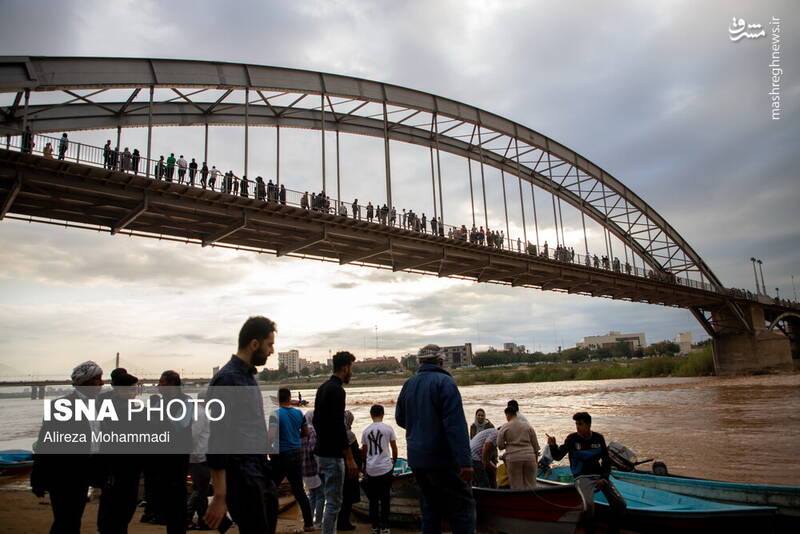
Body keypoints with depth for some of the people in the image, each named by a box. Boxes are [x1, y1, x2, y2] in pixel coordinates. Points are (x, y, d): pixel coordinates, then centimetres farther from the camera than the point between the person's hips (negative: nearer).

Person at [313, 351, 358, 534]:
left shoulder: (323, 387, 14)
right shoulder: (337, 390, -17)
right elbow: (339, 426, -23)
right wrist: (350, 459, -21)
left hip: (321, 452, 10)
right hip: (332, 455, -10)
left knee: (331, 500, 18)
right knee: (334, 502, -3)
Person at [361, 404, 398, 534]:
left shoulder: (366, 431, 3)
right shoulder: (388, 429, -4)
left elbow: (364, 451, 10)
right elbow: (394, 448, 3)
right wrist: (394, 461, 21)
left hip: (371, 469, 2)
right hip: (385, 468, -2)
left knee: (373, 499, 12)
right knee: (385, 499, 8)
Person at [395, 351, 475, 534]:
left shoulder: (408, 384, 8)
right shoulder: (444, 382, -12)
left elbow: (400, 419, 19)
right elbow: (456, 424, -20)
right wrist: (465, 461, -23)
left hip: (416, 458, 7)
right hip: (442, 458, -7)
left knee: (430, 507, 17)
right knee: (462, 505, -1)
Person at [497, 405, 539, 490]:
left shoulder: (504, 428, 0)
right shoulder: (528, 426, 8)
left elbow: (500, 446, -1)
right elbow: (535, 444, 9)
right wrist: (536, 455, 19)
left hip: (513, 458, -2)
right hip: (529, 457, 2)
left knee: (517, 487, 4)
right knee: (530, 485, 8)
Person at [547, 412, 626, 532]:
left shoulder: (598, 438, 4)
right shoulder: (573, 438, -5)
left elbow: (606, 460, 11)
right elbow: (558, 457, -7)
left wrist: (604, 478, -2)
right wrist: (553, 446, -27)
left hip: (600, 475, 4)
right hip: (582, 477, -3)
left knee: (621, 504, -11)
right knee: (588, 504, -29)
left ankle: (614, 526, 18)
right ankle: (590, 527, 1)